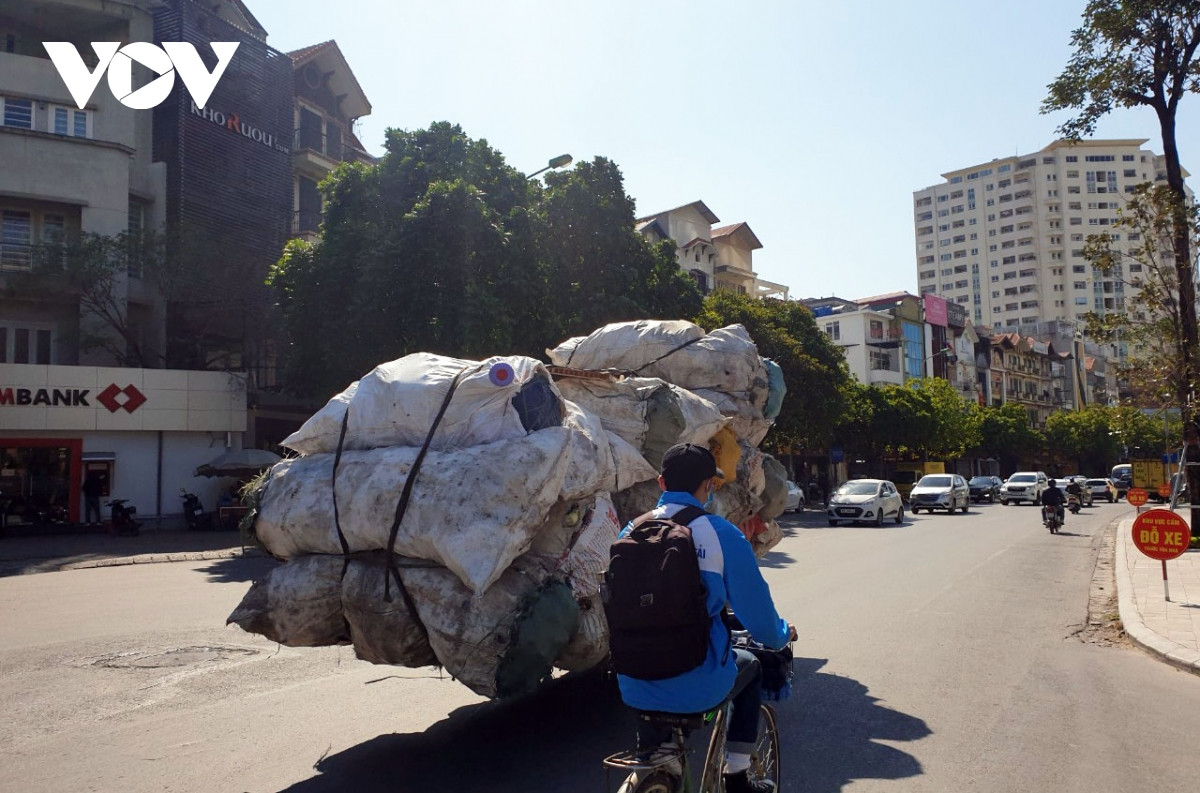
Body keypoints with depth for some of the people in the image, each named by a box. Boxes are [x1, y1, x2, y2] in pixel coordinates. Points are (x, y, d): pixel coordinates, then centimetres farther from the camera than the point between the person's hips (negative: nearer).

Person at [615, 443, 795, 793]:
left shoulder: (631, 531, 1)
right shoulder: (721, 534, -12)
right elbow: (756, 610, -5)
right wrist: (782, 635, 19)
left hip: (634, 687, 4)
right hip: (697, 688, -4)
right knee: (750, 667, 28)